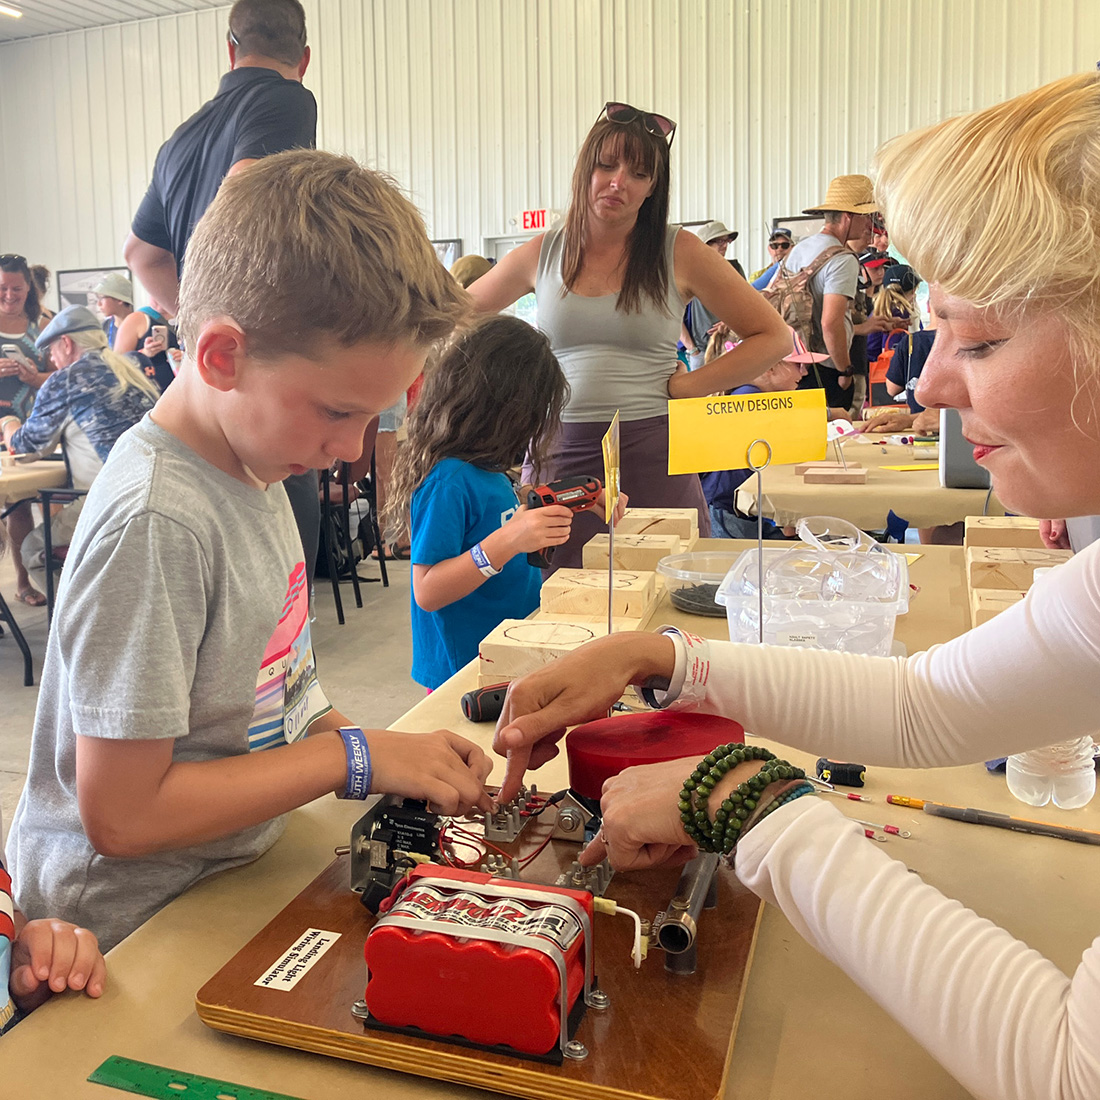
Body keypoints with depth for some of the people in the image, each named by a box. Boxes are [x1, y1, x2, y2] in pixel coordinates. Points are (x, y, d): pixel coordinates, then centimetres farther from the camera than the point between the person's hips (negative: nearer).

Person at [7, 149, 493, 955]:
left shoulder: (254, 469, 2)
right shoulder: (154, 523, -25)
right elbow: (121, 815, -22)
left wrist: (402, 762, -3)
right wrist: (356, 757, -18)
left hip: (235, 880, 7)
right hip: (130, 936, -7)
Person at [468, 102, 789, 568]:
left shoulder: (680, 253, 2)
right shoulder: (541, 254, 8)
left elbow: (772, 336, 4)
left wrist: (691, 385, -4)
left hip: (652, 456, -1)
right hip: (560, 453, 2)